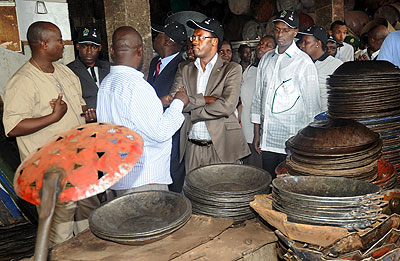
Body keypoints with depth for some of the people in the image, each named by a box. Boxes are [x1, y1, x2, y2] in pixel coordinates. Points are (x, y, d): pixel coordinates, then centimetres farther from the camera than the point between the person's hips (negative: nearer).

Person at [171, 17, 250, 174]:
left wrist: (192, 112, -6)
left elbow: (227, 106, -14)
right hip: (192, 149, 3)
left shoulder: (232, 69, 0)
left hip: (221, 147, -3)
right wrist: (204, 99, -11)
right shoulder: (184, 69, 12)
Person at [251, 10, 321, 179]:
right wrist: (257, 133, 12)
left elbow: (312, 105, -6)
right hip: (267, 140, 5)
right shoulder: (266, 59, 11)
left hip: (292, 141, -5)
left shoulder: (304, 62, -6)